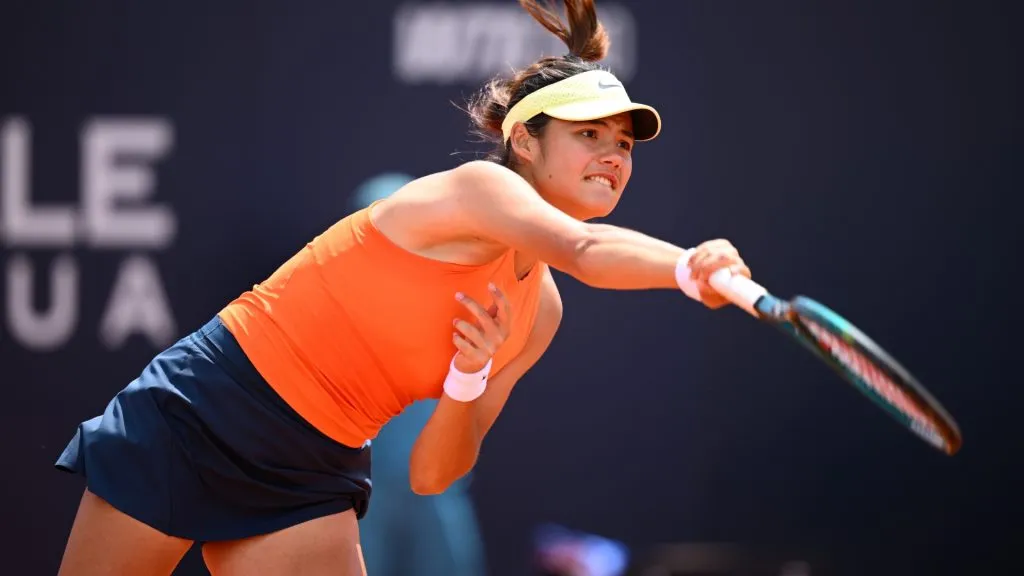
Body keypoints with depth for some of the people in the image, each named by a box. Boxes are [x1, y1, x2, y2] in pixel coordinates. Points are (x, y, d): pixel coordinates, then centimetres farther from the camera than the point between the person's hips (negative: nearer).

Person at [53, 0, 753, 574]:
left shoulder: (538, 315, 5)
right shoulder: (478, 188, -16)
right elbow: (586, 250, -38)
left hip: (313, 476, 7)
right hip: (204, 414, -7)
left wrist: (468, 380, -15)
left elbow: (431, 474, 4)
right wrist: (689, 266, -56)